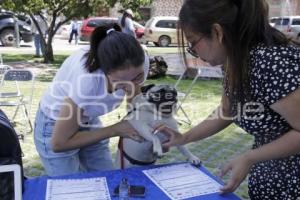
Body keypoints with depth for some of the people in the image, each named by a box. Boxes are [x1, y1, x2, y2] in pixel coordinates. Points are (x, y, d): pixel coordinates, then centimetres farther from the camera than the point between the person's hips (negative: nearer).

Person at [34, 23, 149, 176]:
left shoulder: (137, 65, -25)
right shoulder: (87, 80, -39)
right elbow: (59, 143, -25)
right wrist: (115, 130, -26)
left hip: (90, 122, 5)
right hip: (55, 125, -4)